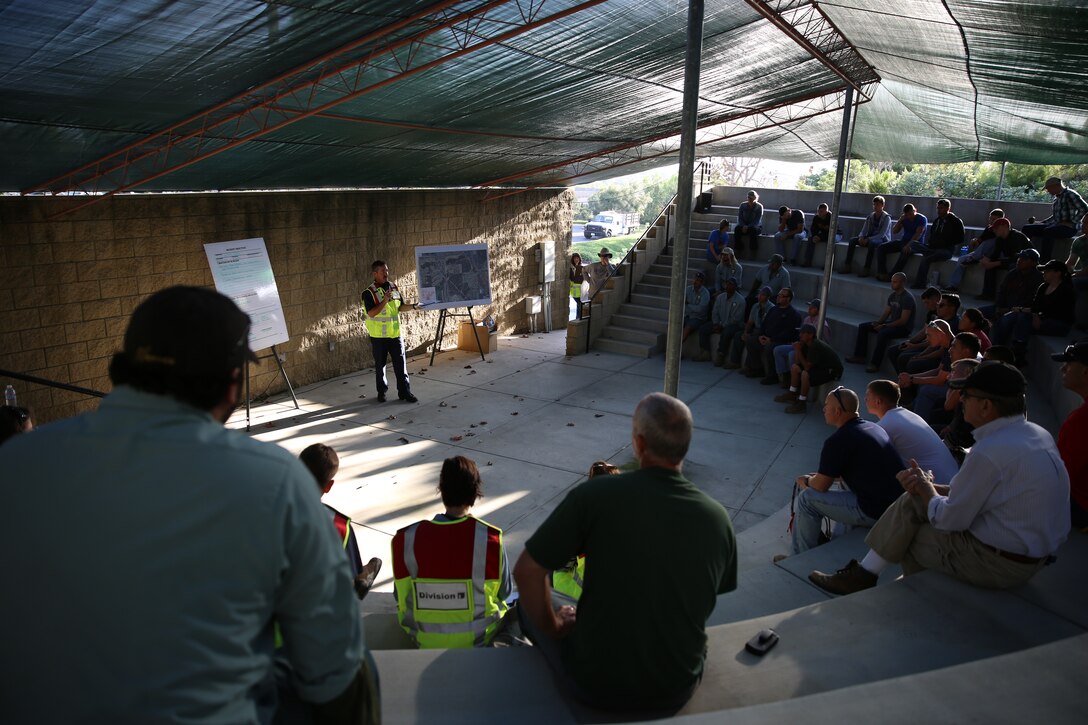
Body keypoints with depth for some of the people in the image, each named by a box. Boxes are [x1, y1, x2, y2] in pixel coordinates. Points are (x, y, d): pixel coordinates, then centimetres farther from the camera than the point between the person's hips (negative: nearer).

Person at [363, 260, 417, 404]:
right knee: (380, 365, 9)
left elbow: (401, 307, 14)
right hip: (378, 336, -4)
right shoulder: (369, 293, -11)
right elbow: (371, 313, -20)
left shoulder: (394, 288, 6)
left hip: (395, 334, 4)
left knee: (400, 364, 2)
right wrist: (384, 301, -27)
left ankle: (405, 392, 7)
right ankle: (381, 391, 23)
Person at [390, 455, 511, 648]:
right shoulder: (490, 539, -22)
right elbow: (503, 592, -5)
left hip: (423, 640, 3)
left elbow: (401, 596, -5)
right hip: (478, 639, -2)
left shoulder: (406, 539, -18)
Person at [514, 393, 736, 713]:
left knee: (529, 605, 24)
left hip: (596, 687, -3)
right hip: (678, 693, 4)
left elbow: (527, 571, -16)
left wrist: (553, 626, 1)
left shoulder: (594, 495, -23)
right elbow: (705, 603, 4)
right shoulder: (718, 518, -11)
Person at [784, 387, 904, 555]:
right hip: (898, 503, 9)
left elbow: (820, 486, -9)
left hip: (875, 512, -9)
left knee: (807, 499, -1)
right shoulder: (873, 427, 10)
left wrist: (805, 481, 14)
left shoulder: (838, 440, -17)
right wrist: (821, 475, 25)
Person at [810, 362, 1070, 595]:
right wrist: (931, 488, 1)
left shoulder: (989, 451, -27)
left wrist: (926, 488, 1)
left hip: (999, 566, -9)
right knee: (913, 500, 10)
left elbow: (949, 520, -19)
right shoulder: (1037, 434, 4)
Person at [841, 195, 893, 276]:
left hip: (882, 240, -6)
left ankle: (866, 269, -43)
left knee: (871, 243, -40)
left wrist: (868, 239, -28)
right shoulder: (870, 217, 10)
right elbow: (864, 230, 7)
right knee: (852, 240, -14)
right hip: (870, 239, 7)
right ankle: (847, 266, -20)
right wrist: (861, 237, -17)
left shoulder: (886, 218, -9)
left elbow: (882, 234, -19)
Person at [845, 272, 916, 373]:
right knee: (863, 326, 2)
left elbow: (903, 320, -23)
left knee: (882, 333, -37)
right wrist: (877, 322, -8)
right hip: (891, 323, 9)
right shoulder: (892, 296, 9)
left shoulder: (908, 298, -17)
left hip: (904, 328, -9)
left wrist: (884, 326, -25)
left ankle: (875, 364, -31)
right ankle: (859, 356, 1)